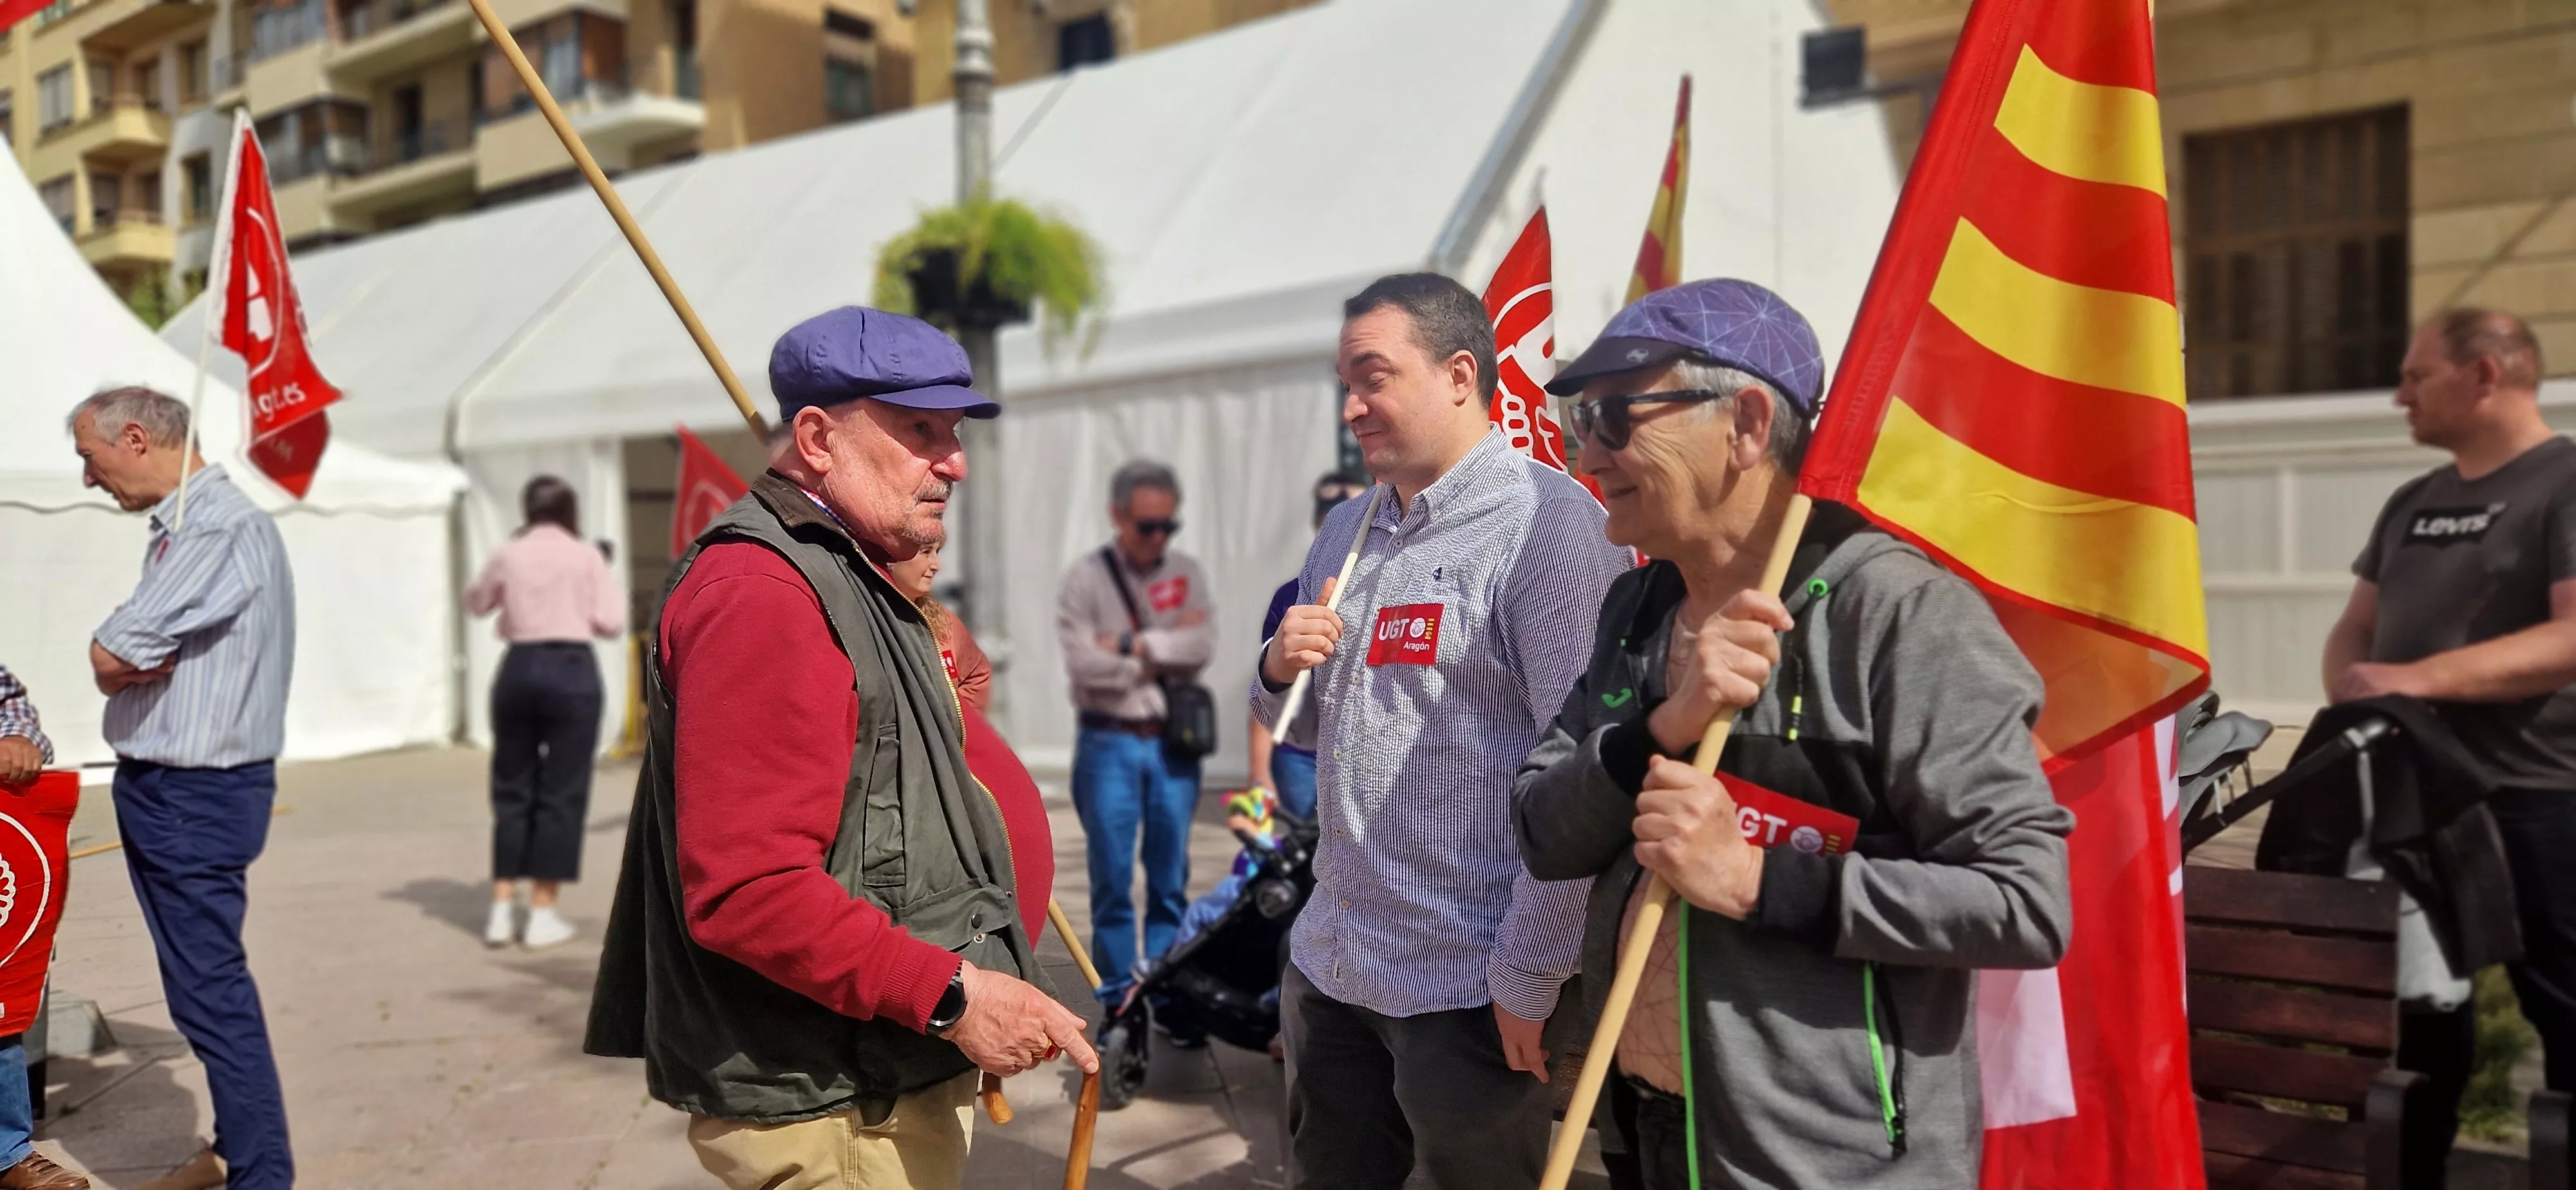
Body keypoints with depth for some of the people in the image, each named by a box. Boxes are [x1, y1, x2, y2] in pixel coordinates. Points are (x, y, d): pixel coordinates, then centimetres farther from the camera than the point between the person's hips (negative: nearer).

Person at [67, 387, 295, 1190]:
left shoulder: (221, 527, -19)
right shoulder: (180, 525, 13)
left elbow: (112, 658, -23)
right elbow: (118, 658, 10)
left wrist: (125, 656, -2)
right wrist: (135, 656, -11)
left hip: (194, 796, -10)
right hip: (166, 786, 10)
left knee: (209, 988, -7)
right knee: (201, 979, 17)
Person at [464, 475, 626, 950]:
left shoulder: (507, 556, 6)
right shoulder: (586, 556, -1)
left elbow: (477, 602, 24)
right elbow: (610, 624, -3)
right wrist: (613, 585, 14)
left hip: (519, 669, 3)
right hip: (573, 670, -3)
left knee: (512, 789, 13)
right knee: (561, 792, 3)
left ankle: (502, 909, 14)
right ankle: (543, 914, 4)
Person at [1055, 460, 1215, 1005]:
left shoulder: (1187, 573, 9)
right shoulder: (1085, 578, -1)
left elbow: (1201, 646, -7)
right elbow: (1086, 665, -13)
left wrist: (1131, 644, -12)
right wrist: (1164, 652, -7)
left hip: (1173, 744, 3)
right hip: (1108, 743, -3)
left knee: (1171, 882, 7)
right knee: (1113, 879, 2)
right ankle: (1118, 1002, 11)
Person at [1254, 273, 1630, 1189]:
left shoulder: (1548, 522, -13)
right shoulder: (1345, 533, 12)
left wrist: (1530, 976, -18)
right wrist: (1280, 668, -1)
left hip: (1471, 988, -7)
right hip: (1326, 965, 7)